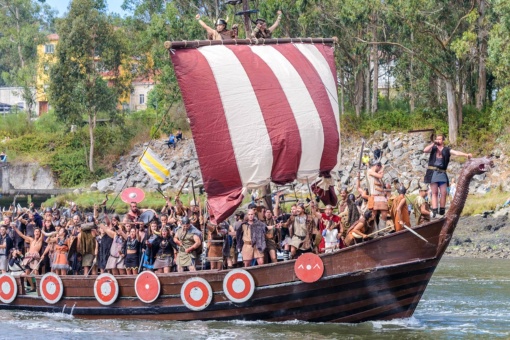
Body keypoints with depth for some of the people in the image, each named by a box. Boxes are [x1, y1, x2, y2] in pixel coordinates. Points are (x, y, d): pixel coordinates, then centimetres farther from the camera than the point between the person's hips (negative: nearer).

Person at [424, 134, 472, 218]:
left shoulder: (446, 150, 9)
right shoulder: (433, 148, 11)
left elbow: (456, 153, -2)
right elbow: (425, 150, -5)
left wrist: (466, 155, -16)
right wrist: (433, 144, -5)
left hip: (442, 173, 1)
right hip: (433, 172, -1)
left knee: (444, 193, -3)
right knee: (434, 192, -3)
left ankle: (442, 212, 5)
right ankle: (434, 212, -7)